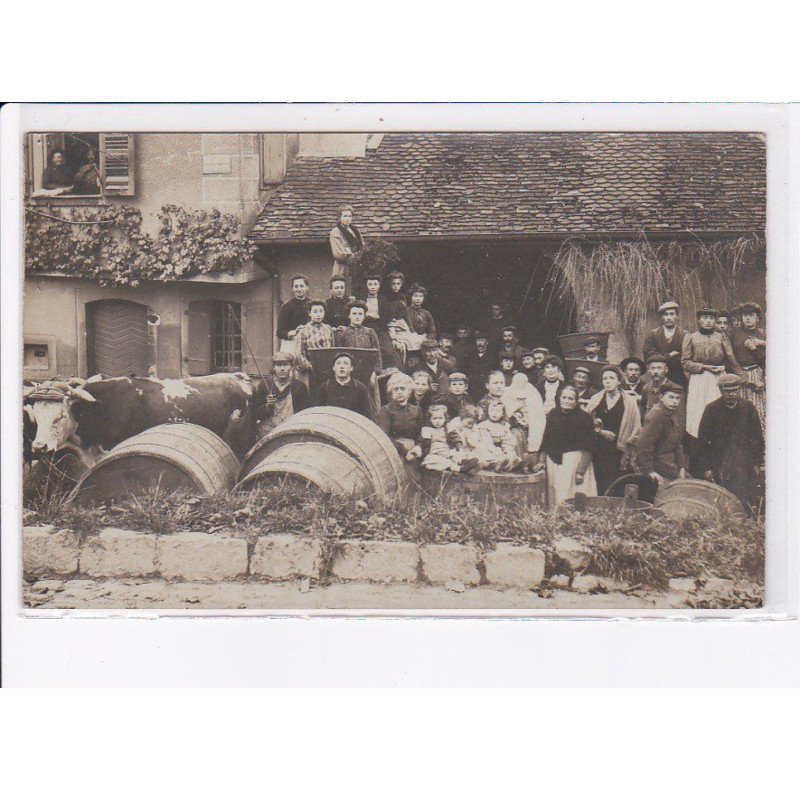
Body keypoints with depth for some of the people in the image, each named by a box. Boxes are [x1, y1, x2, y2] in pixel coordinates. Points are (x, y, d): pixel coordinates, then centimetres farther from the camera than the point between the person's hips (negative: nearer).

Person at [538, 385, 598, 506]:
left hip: (573, 461, -5)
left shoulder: (584, 418, -7)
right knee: (553, 498, 7)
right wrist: (541, 460, 6)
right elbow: (546, 440, 13)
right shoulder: (552, 414, 7)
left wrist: (581, 471, -16)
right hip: (553, 461, 5)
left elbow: (587, 449, -11)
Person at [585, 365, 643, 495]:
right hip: (598, 449, 2)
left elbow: (636, 429, 5)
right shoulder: (595, 400, 11)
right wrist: (601, 432, -3)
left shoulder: (629, 402, 5)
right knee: (600, 487, -1)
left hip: (618, 452, -2)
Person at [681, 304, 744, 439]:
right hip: (698, 380, -1)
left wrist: (743, 378, 0)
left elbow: (731, 360, 9)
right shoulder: (690, 338, 9)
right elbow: (685, 362, 1)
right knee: (698, 414, -6)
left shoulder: (721, 337, 14)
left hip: (718, 380, 1)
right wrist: (706, 367, -8)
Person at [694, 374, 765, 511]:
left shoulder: (748, 407, 6)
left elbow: (758, 438, 11)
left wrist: (757, 463, 6)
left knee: (745, 503, -5)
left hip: (744, 466, 1)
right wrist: (705, 467, -1)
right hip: (719, 467, -1)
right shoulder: (711, 409, 1)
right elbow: (702, 441, 3)